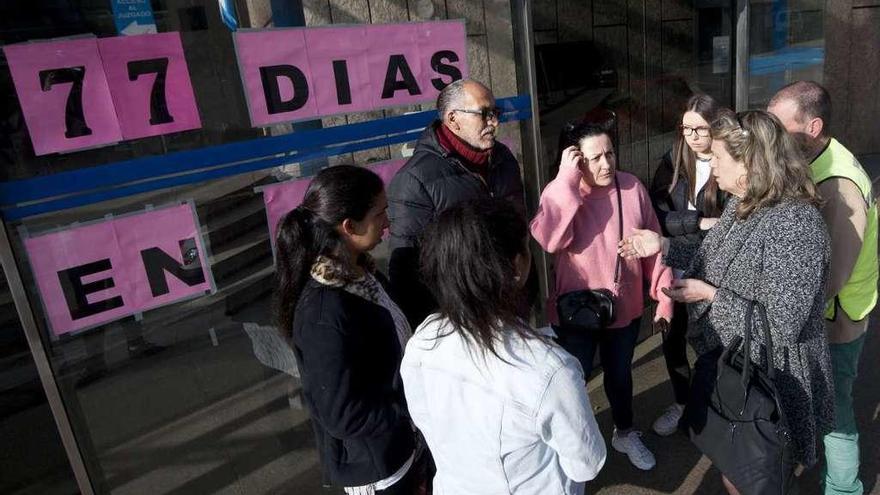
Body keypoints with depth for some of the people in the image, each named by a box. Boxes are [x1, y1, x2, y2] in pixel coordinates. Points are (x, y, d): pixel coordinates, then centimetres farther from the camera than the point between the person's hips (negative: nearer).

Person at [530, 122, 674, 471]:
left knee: (620, 375, 25)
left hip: (625, 308, 3)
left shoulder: (632, 187, -7)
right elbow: (548, 240, -35)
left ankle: (625, 433, 52)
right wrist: (566, 179, -33)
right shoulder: (560, 193, -15)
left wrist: (664, 296, 0)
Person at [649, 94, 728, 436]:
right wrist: (701, 222, -19)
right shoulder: (673, 163, -2)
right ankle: (681, 402, 41)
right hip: (675, 268, 4)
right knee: (672, 340, 16)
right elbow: (656, 215, -9)